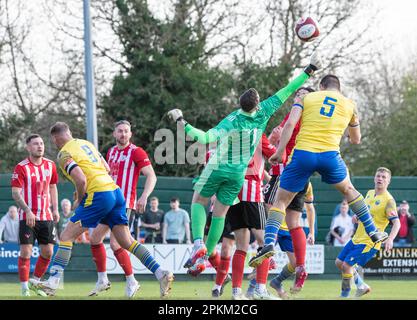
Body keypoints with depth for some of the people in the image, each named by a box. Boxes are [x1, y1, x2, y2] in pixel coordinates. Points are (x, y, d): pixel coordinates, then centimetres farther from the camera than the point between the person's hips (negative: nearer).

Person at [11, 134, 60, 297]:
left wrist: (55, 209, 10)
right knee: (26, 252, -9)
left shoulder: (50, 165, 7)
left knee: (48, 252, 3)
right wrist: (28, 211, -24)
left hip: (46, 216, 5)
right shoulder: (21, 167, -9)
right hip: (28, 216, -5)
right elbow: (15, 192, -14)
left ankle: (35, 283, 22)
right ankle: (25, 289, 0)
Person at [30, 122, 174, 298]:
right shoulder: (86, 144, 21)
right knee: (127, 242, 8)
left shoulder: (64, 154, -4)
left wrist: (79, 200, 0)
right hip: (115, 190, 8)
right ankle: (161, 274, -3)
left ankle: (53, 282, -9)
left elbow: (81, 179, -17)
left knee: (66, 236, -2)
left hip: (99, 196, -8)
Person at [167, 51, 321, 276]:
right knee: (220, 213, 11)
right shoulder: (262, 115, -15)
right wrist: (309, 70, -5)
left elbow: (204, 138, -36)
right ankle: (206, 256, 8)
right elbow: (287, 92, -10)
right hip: (239, 174, 4)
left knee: (198, 202, 13)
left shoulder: (231, 122, -26)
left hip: (218, 169, -4)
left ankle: (198, 242, -11)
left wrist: (181, 121, -32)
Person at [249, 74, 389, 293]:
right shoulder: (349, 105, 18)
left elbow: (290, 124, -3)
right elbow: (356, 140, 29)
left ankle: (269, 242, -14)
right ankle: (373, 232, 33)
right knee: (348, 189, 30)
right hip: (330, 155, 1)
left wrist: (279, 152, -2)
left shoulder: (307, 98, 13)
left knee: (280, 201, 7)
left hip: (302, 153, -1)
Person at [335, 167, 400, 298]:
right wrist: (358, 216, 4)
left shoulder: (388, 200, -16)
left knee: (346, 265, -14)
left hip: (370, 242, -8)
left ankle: (345, 295, 6)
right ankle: (361, 286, 28)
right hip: (357, 238, 8)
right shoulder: (370, 193, 8)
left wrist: (390, 239, -39)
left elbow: (396, 223, -22)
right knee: (339, 262, 13)